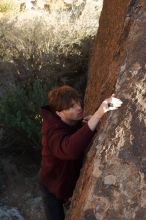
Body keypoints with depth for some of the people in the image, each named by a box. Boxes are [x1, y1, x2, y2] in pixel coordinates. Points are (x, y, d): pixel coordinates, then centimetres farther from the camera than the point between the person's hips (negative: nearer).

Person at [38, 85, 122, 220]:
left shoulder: (76, 122, -10)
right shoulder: (52, 131, -37)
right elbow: (70, 149, -59)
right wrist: (98, 114, -65)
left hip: (72, 181, 7)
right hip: (53, 184, -7)